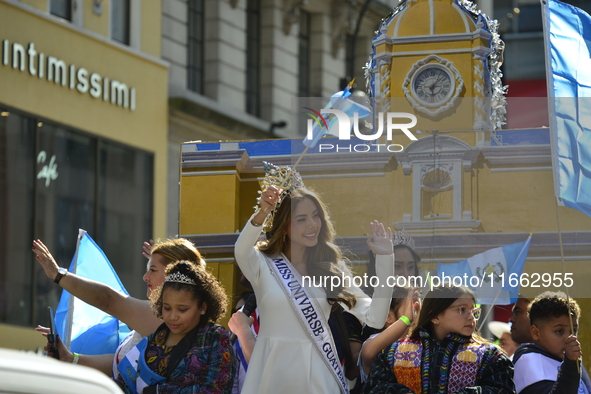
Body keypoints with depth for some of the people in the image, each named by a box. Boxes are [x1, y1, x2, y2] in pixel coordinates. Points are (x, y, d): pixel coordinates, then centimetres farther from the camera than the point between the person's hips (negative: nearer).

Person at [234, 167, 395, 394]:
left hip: (318, 371, 3)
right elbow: (241, 251, -29)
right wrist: (262, 214, -48)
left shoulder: (331, 269, 5)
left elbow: (375, 318, -5)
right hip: (274, 368, -2)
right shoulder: (263, 264, -3)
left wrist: (384, 259, -10)